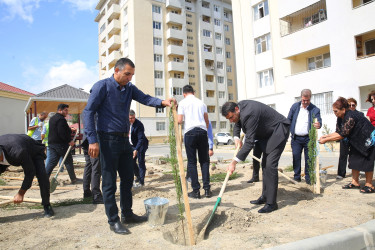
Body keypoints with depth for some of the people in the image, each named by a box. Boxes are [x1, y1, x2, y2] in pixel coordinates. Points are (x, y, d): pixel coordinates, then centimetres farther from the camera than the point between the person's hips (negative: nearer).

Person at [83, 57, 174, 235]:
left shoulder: (129, 88, 10)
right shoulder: (102, 86, -8)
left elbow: (144, 98, -5)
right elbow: (88, 112, -12)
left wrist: (162, 102, -26)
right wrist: (93, 140, -19)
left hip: (124, 140, 7)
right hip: (108, 139, -7)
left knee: (127, 179, 14)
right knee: (109, 182, 2)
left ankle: (127, 214, 30)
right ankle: (113, 220, 15)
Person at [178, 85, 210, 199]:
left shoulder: (183, 102, 6)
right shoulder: (201, 103, 17)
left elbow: (179, 120, -1)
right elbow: (207, 121, 17)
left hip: (190, 131, -3)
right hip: (202, 131, 3)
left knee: (192, 162, 2)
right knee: (204, 160, 8)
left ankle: (196, 191, 2)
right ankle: (207, 189, 6)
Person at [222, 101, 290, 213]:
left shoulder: (249, 114, -33)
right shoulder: (240, 105, -4)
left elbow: (249, 142, -34)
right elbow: (237, 124, 16)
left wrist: (234, 162, -33)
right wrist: (236, 137, -4)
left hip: (279, 129, -10)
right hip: (267, 132, 10)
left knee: (270, 164, -16)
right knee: (265, 164, 11)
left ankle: (271, 203, -9)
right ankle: (265, 197, 21)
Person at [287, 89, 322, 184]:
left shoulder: (315, 109, -3)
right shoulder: (295, 106, 5)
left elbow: (318, 121, -15)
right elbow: (289, 120, 9)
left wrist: (318, 125, -39)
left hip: (308, 138, -2)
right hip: (296, 138, 2)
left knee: (309, 158, 3)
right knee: (296, 157, 4)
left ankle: (308, 177, 14)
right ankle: (297, 176, 15)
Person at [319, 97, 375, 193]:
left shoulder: (350, 117, -31)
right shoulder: (340, 118, -3)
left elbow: (342, 135, -32)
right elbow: (338, 132, 2)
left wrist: (326, 140, -29)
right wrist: (326, 136, -12)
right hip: (356, 141, 9)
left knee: (366, 162, -3)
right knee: (354, 160, 8)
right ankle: (355, 182, 14)